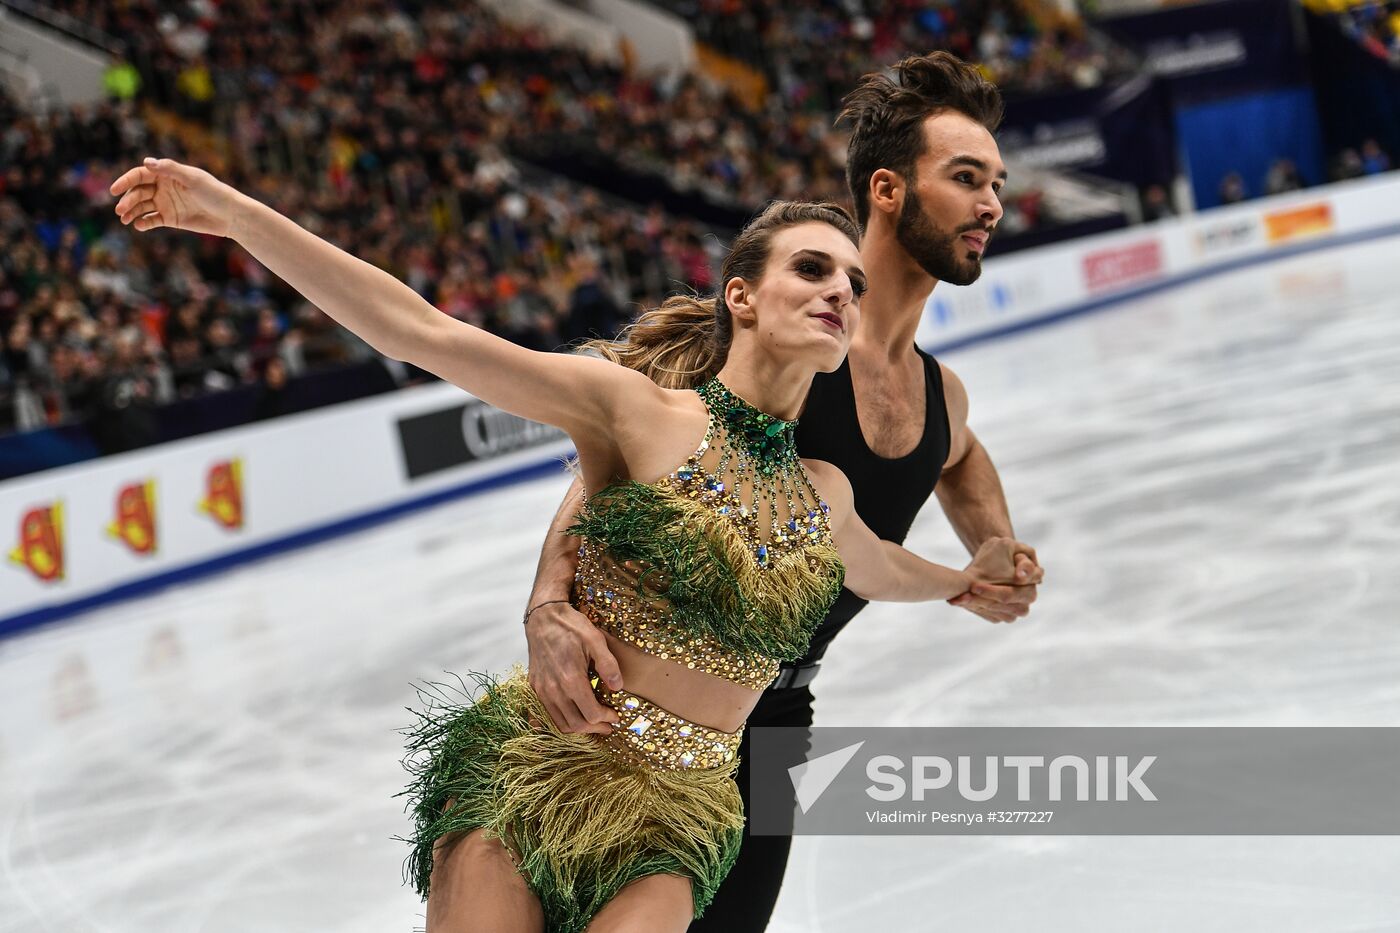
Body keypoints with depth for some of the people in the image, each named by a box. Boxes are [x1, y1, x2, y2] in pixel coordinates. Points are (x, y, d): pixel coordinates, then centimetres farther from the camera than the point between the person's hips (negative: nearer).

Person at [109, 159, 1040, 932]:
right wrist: (237, 214, -19)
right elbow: (424, 334, -13)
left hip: (673, 827, 3)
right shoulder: (637, 411, -5)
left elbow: (879, 570, 37)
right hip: (529, 767, -3)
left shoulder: (825, 494, 10)